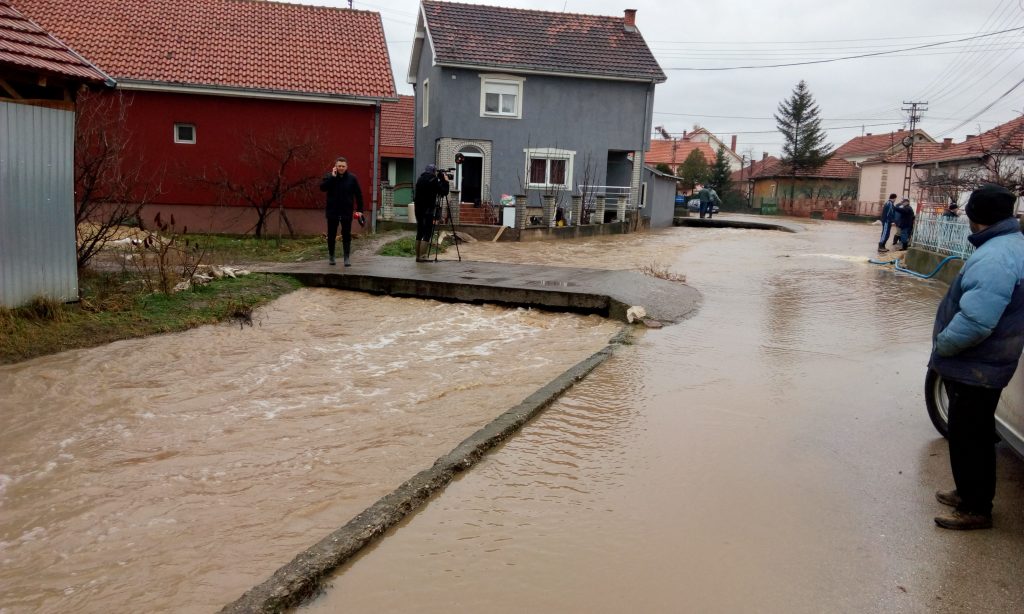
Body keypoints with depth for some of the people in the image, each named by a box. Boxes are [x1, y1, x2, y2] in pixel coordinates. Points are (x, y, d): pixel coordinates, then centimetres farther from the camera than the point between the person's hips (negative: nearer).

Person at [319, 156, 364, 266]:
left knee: (346, 235, -1)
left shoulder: (352, 178, 2)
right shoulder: (329, 177, 2)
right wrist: (333, 177, -19)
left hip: (347, 212, -1)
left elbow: (359, 194, 3)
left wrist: (359, 210, -2)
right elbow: (322, 187, -16)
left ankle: (347, 258, 2)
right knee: (331, 235, 9)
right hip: (332, 211, 1)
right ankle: (331, 256, 24)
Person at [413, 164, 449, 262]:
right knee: (427, 234, -6)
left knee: (419, 233, 12)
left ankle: (418, 256, 14)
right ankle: (422, 257, -11)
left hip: (418, 209, 8)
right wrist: (445, 181, 7)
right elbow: (444, 192, -9)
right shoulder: (433, 180, -8)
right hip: (428, 210, -8)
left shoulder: (420, 179, 13)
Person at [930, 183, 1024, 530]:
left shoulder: (994, 258, -28)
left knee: (967, 438, 3)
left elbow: (974, 322, -34)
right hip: (985, 363, 10)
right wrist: (947, 344, 12)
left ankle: (976, 510, 16)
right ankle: (970, 493, 37)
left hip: (975, 368, -10)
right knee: (975, 435, 22)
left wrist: (941, 345, -17)